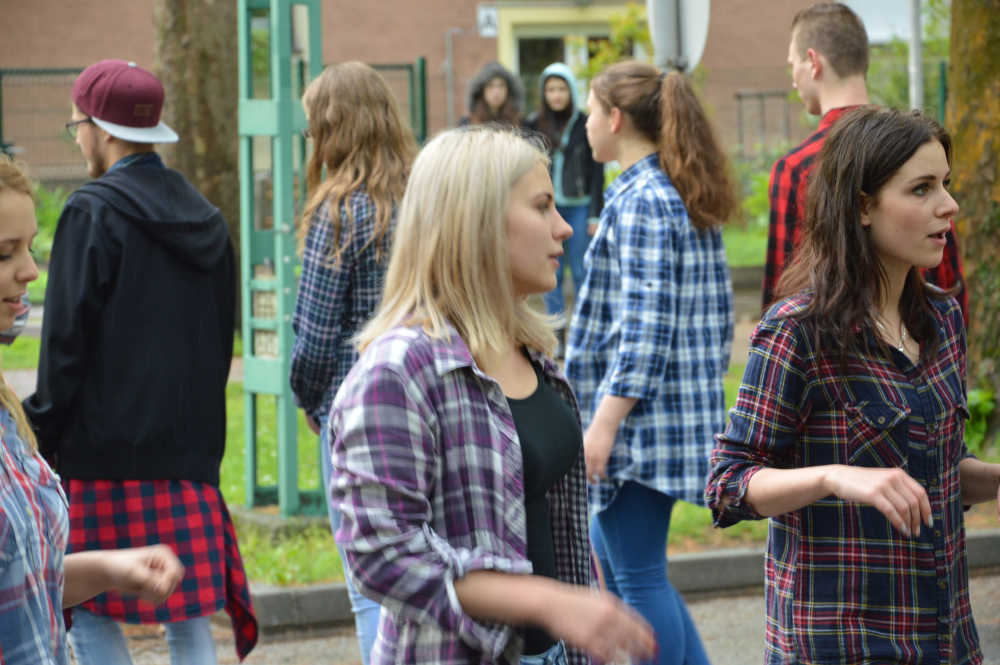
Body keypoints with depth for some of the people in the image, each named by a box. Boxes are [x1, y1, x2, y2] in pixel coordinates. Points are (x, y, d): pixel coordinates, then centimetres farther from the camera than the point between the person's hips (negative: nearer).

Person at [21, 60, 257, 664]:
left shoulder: (93, 213, -9)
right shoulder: (204, 218, 13)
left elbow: (67, 341, -11)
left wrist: (44, 434, -4)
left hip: (106, 448, -7)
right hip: (191, 448, 7)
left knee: (91, 612, -2)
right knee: (191, 613, 8)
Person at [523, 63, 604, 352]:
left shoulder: (585, 126, 0)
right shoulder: (533, 126, 5)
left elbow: (597, 173, 1)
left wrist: (595, 214, -4)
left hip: (578, 207, -2)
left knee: (582, 272, 0)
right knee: (551, 273, 2)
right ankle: (556, 337, 5)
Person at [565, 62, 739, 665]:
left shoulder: (640, 201, -16)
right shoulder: (692, 198, 12)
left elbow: (644, 325, -21)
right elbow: (717, 305, 16)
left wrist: (604, 423, -21)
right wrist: (707, 381, 23)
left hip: (640, 412, -10)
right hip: (686, 406, 10)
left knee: (639, 575, -2)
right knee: (612, 552, 19)